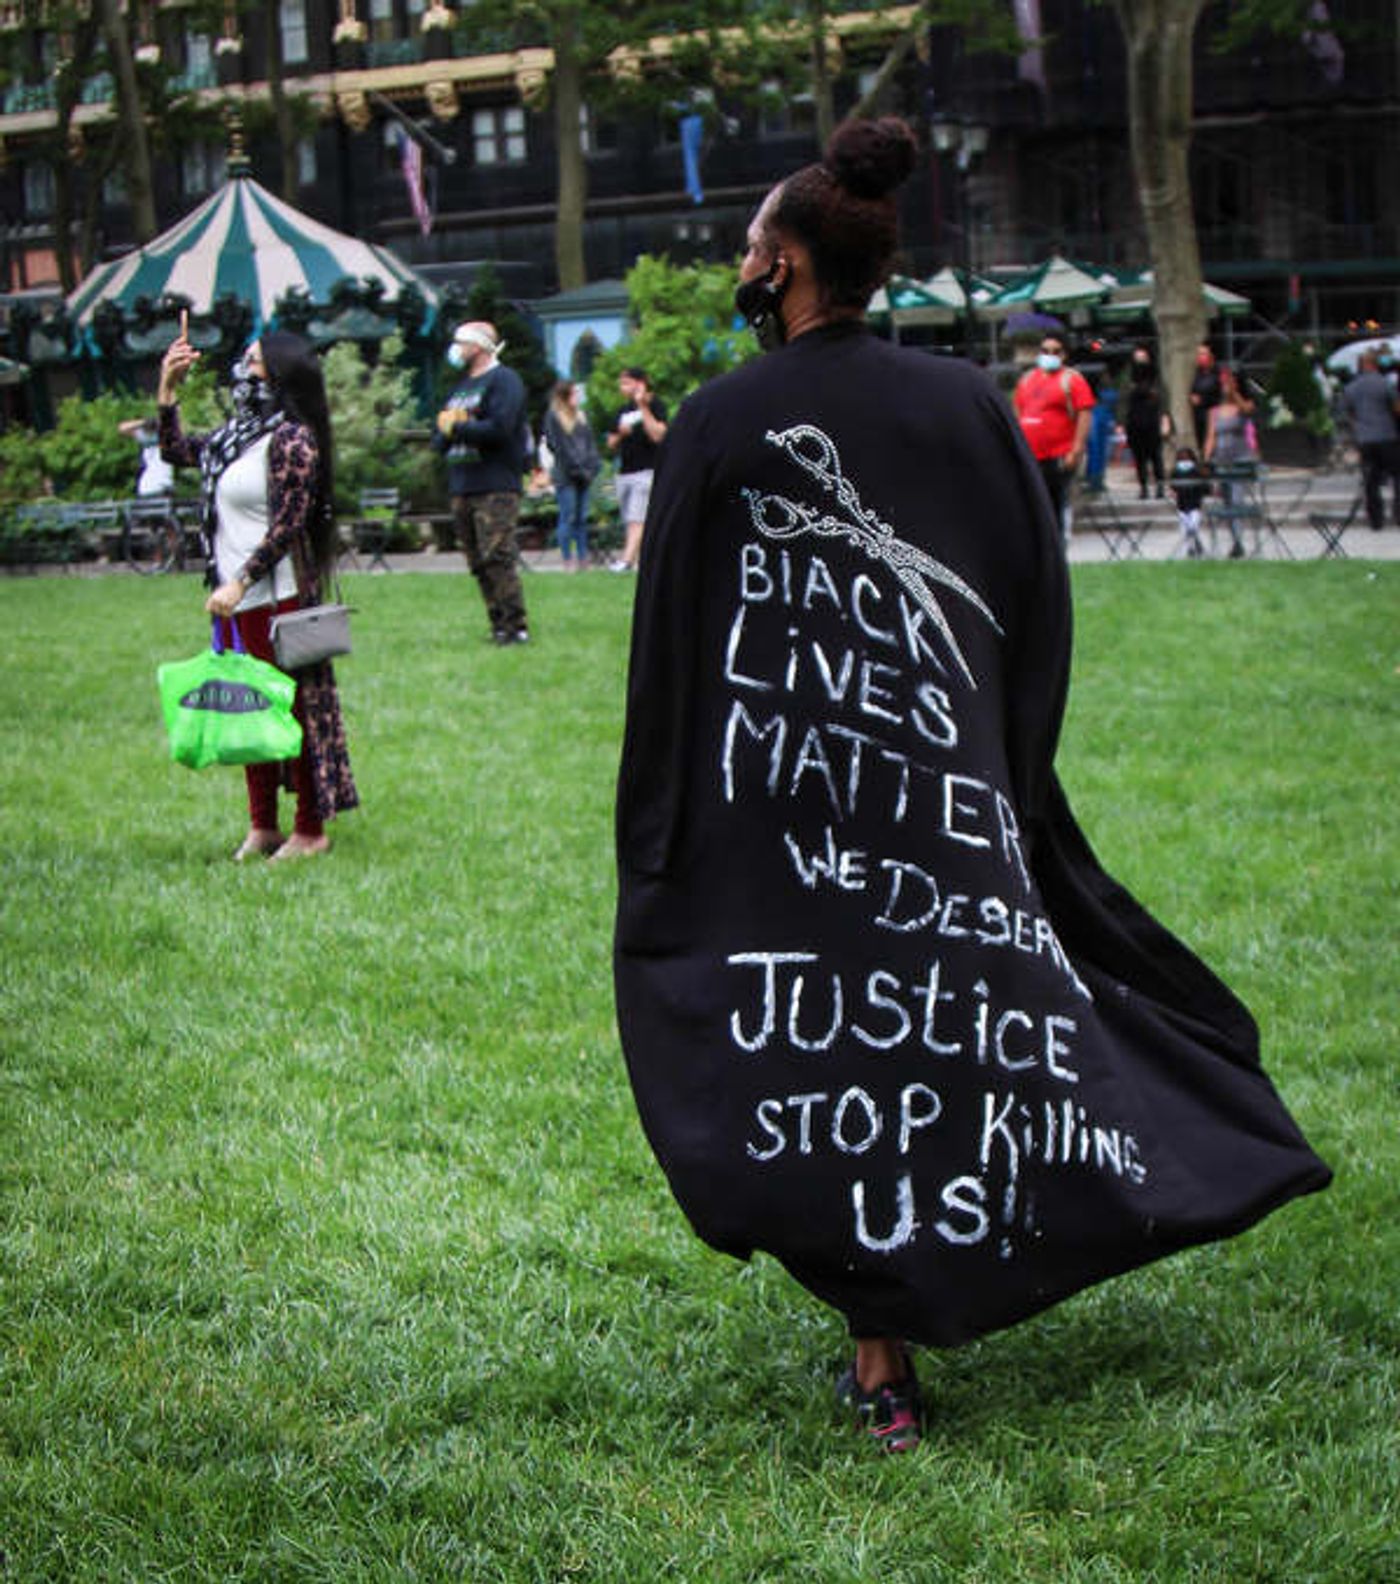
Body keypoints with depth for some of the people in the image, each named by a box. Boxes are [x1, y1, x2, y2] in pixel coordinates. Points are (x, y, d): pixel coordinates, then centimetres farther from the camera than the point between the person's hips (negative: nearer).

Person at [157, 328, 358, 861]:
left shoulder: (291, 439, -14)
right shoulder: (237, 432, 11)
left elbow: (286, 526, -18)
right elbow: (175, 451, 25)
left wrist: (240, 582, -22)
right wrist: (167, 388, 16)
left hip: (276, 597, -9)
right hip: (238, 600, 9)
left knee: (292, 707, -1)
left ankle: (310, 831, 7)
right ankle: (262, 827, 23)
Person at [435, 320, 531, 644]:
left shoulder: (503, 380, -3)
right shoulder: (460, 387, 24)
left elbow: (499, 429, -18)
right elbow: (440, 438, 20)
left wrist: (456, 428, -7)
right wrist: (446, 437, -4)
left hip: (496, 487, -8)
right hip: (462, 489, 8)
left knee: (497, 558, -14)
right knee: (479, 564, 6)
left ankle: (516, 627, -12)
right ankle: (499, 625, 9)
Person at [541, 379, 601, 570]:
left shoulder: (581, 418, 17)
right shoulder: (553, 418, -3)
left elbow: (591, 444, 15)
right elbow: (558, 446, -9)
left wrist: (591, 467, 0)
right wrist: (577, 468, -11)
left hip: (583, 475, 6)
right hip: (565, 476, -6)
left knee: (582, 518, 5)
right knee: (568, 518, -6)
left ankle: (583, 559, 7)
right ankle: (568, 561, -3)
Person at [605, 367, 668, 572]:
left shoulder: (655, 405, -2)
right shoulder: (624, 411, 18)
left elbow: (658, 435, -16)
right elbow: (611, 445, 21)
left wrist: (643, 407, -17)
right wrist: (620, 434, -1)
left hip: (647, 470, -8)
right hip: (624, 472, 8)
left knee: (638, 519, -17)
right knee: (629, 523, 6)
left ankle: (627, 559, -26)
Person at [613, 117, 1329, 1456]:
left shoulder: (719, 422, -7)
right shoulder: (965, 406, 1)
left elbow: (667, 643, -5)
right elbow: (1041, 603, 4)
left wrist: (657, 834, 3)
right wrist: (1008, 766, 13)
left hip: (781, 798, -2)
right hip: (944, 790, 3)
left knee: (830, 1043, 4)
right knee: (938, 1020, 14)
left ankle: (884, 1365, 4)